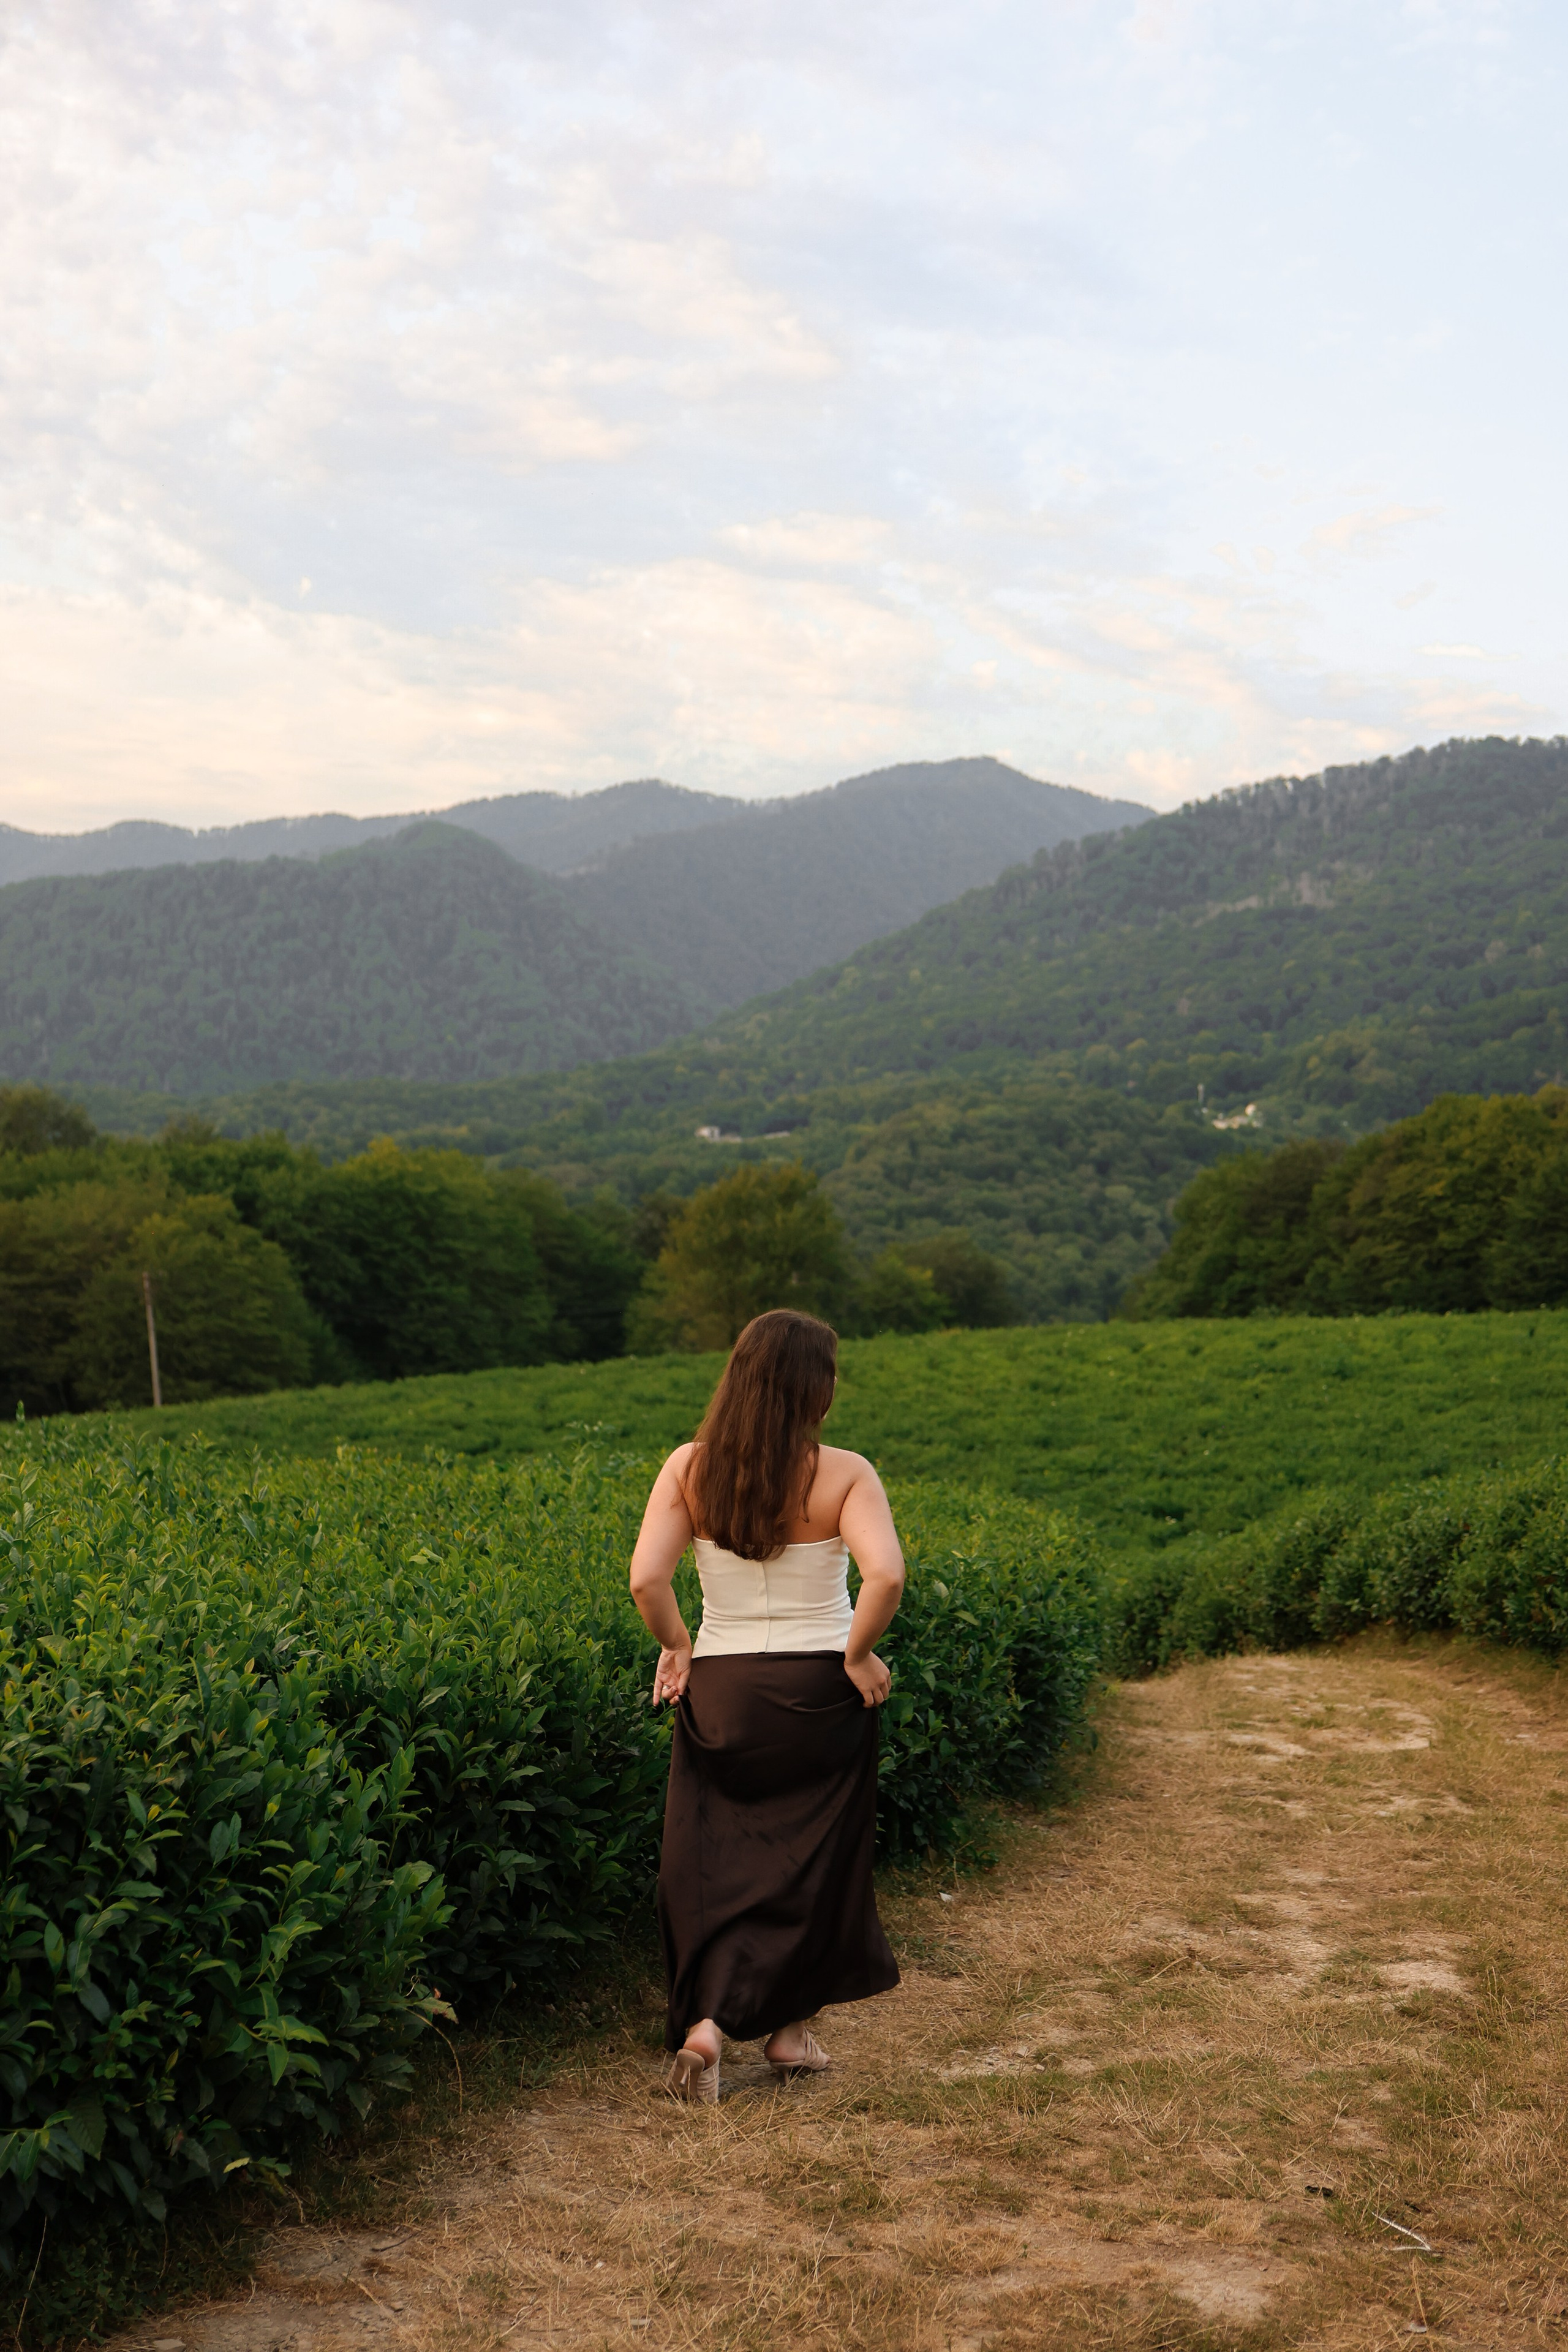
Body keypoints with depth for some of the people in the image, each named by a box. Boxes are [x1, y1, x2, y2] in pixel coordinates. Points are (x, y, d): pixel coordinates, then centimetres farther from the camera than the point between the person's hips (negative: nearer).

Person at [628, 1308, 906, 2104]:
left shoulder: (688, 1468, -5)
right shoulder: (843, 1473, -11)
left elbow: (646, 1580, -13)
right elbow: (886, 1575, -25)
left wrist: (676, 1647, 3)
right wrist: (859, 1652, -10)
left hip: (719, 1688, 2)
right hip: (820, 1689, -2)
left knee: (716, 1859, 13)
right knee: (810, 1860, 15)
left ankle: (704, 2022, 0)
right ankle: (789, 2025, 20)